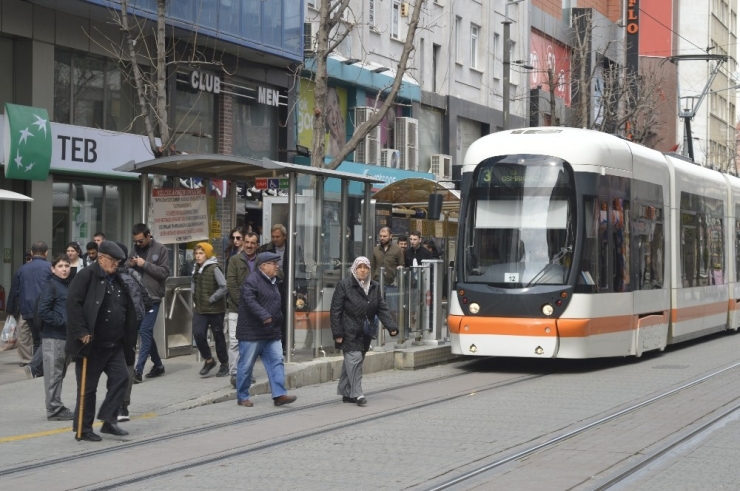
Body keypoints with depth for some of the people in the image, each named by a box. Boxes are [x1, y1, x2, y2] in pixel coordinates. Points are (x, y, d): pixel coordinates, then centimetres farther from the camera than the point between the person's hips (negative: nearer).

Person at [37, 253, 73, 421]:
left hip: (67, 336, 8)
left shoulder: (69, 286, 15)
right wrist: (64, 322, -17)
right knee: (53, 374, -3)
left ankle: (57, 408, 20)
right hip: (53, 337, -8)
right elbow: (43, 312, -16)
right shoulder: (50, 286, -8)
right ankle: (54, 409, 0)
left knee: (60, 374, 13)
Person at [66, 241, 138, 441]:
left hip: (115, 344, 7)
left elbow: (128, 311, 19)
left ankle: (109, 420, 10)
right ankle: (83, 429, 9)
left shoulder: (117, 280, 14)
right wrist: (81, 332, -21)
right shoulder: (86, 276, -10)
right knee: (88, 386, 0)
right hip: (92, 344, -7)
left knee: (120, 378, 1)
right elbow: (73, 303, -17)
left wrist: (129, 339, 14)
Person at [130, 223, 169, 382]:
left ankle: (138, 370, -12)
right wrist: (131, 265, -3)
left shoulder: (161, 249, -3)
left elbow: (164, 272, -9)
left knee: (145, 331, -10)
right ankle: (158, 365, 24)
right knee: (146, 332, 11)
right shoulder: (136, 249, 11)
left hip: (152, 298, -6)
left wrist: (145, 264, -17)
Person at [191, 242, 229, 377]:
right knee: (198, 334, -7)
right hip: (199, 309, 6)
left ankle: (224, 364, 20)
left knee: (218, 336, 5)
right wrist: (194, 294, 12)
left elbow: (224, 287, -20)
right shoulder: (196, 268, 8)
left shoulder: (214, 269, -14)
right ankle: (208, 360, 13)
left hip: (215, 309, -6)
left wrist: (211, 299, -17)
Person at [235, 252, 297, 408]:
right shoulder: (252, 281, -13)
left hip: (271, 333, 8)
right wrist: (265, 316, -31)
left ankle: (279, 394, -3)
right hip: (252, 332, -8)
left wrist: (279, 321, 22)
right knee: (246, 365, 2)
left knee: (276, 362, -1)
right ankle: (242, 397, 11)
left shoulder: (273, 282, 17)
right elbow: (250, 301, -26)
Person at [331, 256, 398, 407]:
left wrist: (391, 327, -6)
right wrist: (337, 333, -12)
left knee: (353, 362, 11)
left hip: (365, 333, 6)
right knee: (354, 358, -14)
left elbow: (382, 309, 8)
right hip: (349, 332, -6)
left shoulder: (375, 287, 9)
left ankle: (346, 392, 19)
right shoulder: (344, 285, -8)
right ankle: (357, 394, -13)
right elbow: (335, 310, -8)